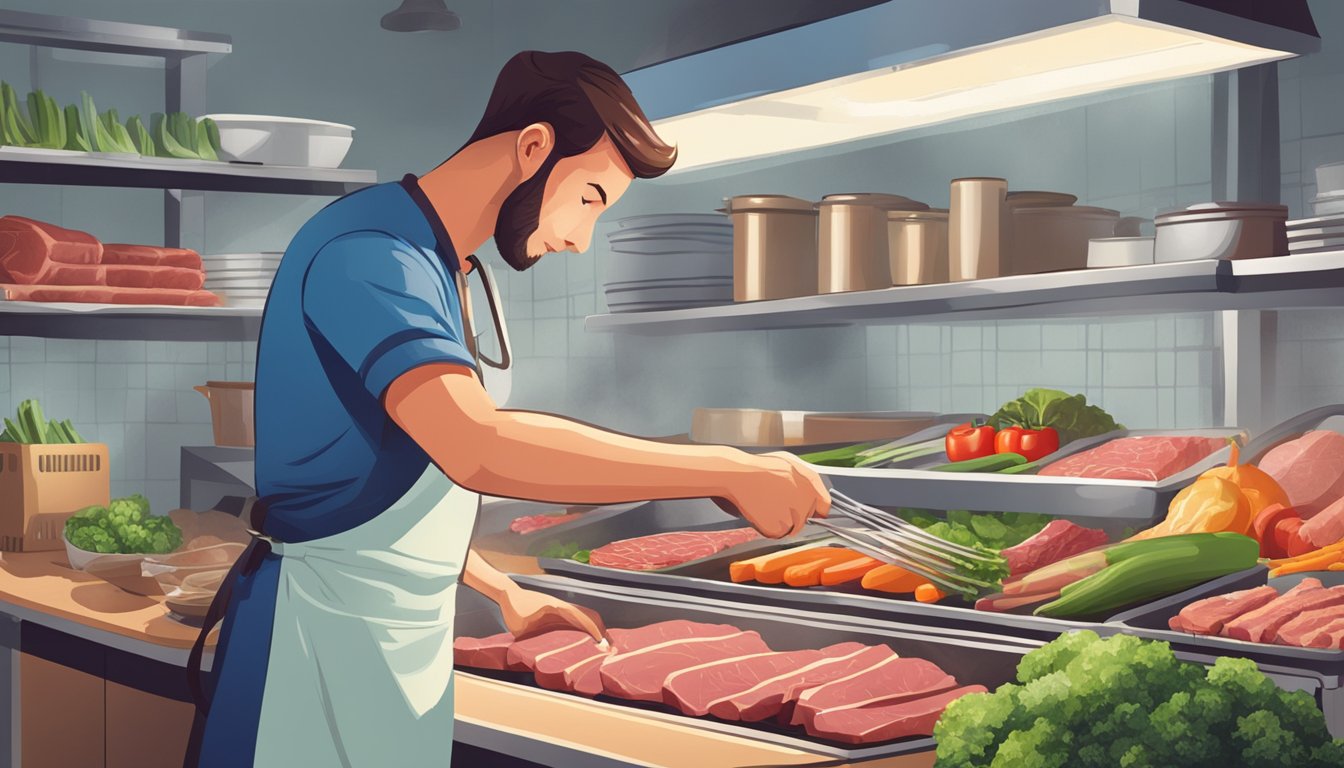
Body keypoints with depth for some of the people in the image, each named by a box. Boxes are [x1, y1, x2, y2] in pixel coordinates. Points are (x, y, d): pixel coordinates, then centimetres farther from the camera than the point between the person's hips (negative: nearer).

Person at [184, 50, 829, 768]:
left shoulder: (435, 269, 11)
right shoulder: (371, 251, -19)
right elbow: (479, 447, -34)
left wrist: (504, 592, 21)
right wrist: (733, 472, -31)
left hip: (407, 639, 9)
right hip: (326, 635, -9)